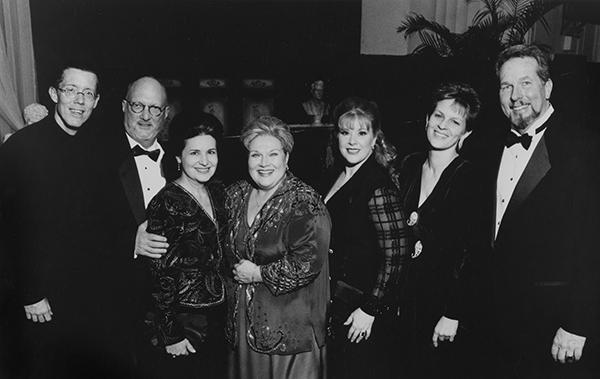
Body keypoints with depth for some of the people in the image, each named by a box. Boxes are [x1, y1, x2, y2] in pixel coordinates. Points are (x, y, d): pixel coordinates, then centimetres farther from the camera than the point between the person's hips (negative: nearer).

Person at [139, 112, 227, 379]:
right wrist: (170, 335, -15)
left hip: (217, 316, 7)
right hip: (183, 323, -6)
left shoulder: (217, 192, 3)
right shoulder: (166, 204, -18)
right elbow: (159, 274, -17)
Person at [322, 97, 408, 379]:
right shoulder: (336, 174, 5)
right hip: (334, 300, 8)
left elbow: (395, 253, -21)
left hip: (361, 307, -8)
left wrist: (369, 310, -18)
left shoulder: (379, 186, -20)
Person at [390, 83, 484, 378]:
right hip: (406, 298, 5)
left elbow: (471, 253, -13)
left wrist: (453, 314, -14)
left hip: (444, 299, -4)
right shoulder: (408, 167, 3)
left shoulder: (470, 178, -12)